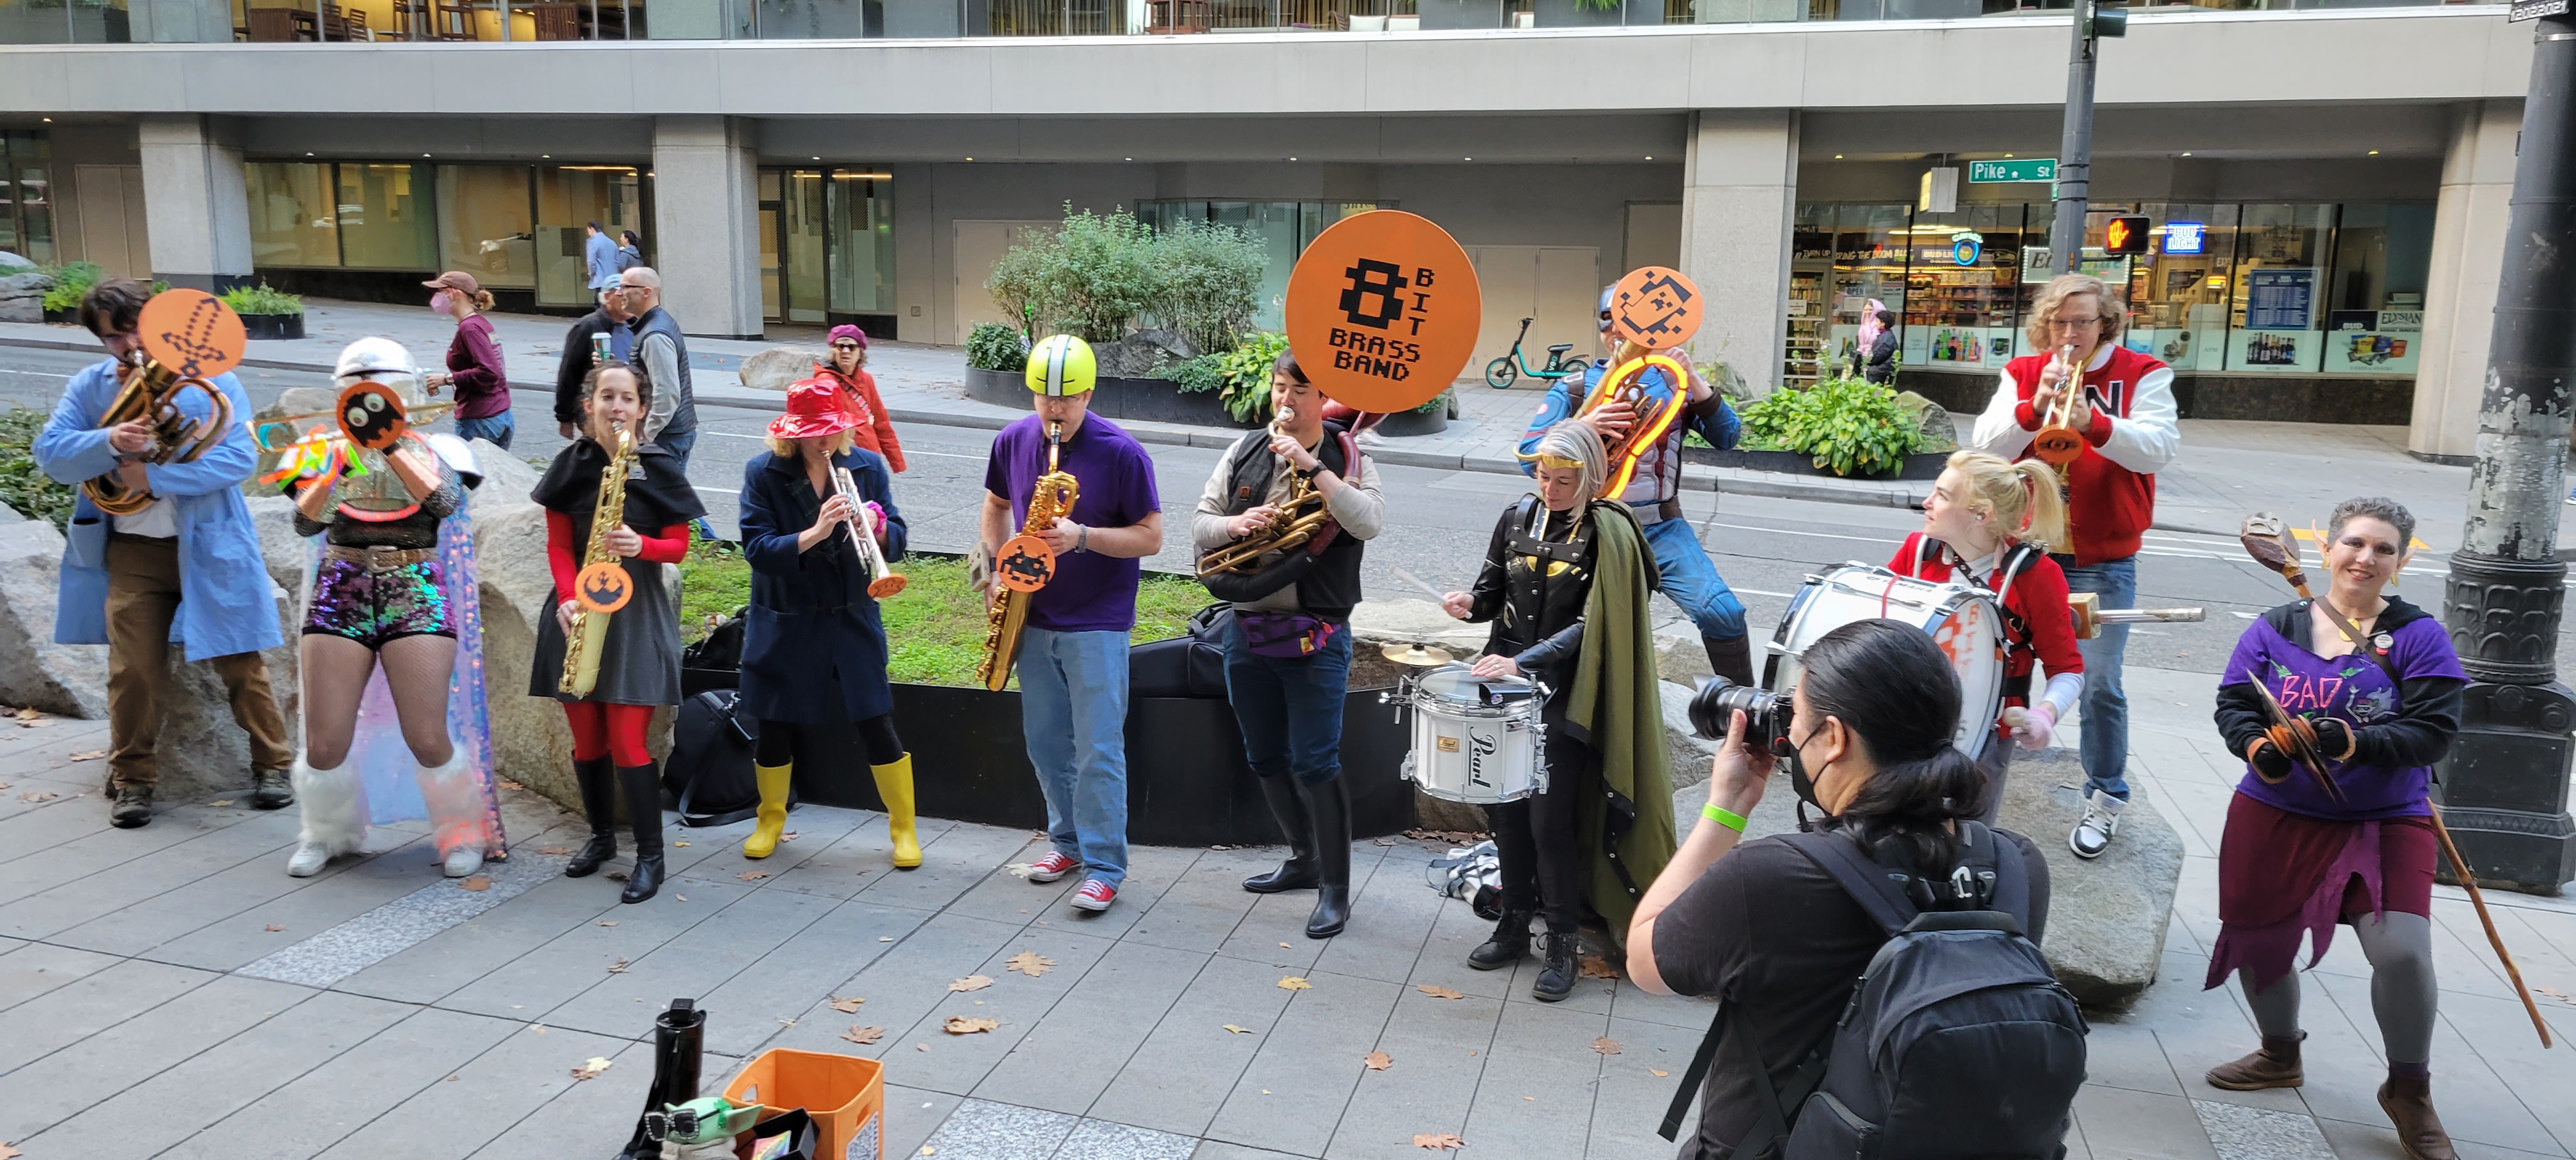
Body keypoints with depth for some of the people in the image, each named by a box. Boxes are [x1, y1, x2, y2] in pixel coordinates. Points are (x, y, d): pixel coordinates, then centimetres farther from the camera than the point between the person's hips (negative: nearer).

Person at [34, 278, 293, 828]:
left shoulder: (211, 379, -4)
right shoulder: (90, 386, 7)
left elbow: (240, 457, -15)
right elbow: (50, 454, -3)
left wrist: (154, 478, -20)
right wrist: (110, 442, -23)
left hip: (208, 547, -2)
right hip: (130, 551, 3)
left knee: (240, 664, 3)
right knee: (133, 671, 3)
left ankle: (273, 767, 16)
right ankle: (133, 779, 18)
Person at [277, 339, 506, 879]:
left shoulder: (434, 448, 8)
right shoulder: (327, 447, 10)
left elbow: (444, 502, -13)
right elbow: (306, 522, -5)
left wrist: (391, 449, -20)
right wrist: (331, 471, -21)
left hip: (416, 589, -1)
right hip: (342, 588, 2)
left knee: (427, 740, -11)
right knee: (324, 745, -3)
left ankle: (463, 831, 14)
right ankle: (328, 832, 25)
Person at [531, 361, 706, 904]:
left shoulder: (659, 467, -2)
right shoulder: (571, 463, 3)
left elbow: (679, 547, 1)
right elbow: (558, 544, 3)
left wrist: (640, 545, -20)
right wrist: (568, 598, -13)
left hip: (636, 613, -3)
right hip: (579, 610, 3)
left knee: (627, 742, -7)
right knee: (586, 739, 9)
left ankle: (651, 856, 3)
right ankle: (601, 837, 30)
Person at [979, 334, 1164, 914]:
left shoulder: (1122, 453, -14)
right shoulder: (1012, 441, 2)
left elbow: (1151, 538, -12)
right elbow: (997, 505, 18)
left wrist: (1081, 536, -25)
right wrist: (994, 571, 4)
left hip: (1098, 624, -5)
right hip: (1032, 619, 6)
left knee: (1099, 752, -4)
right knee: (1045, 744, 14)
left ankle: (1105, 866, 5)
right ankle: (1068, 839, 32)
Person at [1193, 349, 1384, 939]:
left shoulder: (1347, 458, -5)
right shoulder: (1245, 452, 6)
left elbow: (1369, 523, -23)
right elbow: (1199, 523, 6)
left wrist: (1311, 466, -26)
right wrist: (1234, 523, -15)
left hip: (1315, 636, -5)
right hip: (1246, 629, 5)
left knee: (1315, 763, -6)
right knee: (1265, 757, 16)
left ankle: (1335, 888, 7)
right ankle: (1305, 859, 34)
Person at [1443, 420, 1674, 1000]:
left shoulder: (1609, 534, -10)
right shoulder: (1517, 518, 5)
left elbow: (1590, 625, -16)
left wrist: (1525, 663, -24)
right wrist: (1472, 604, -8)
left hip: (1565, 696, -5)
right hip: (1507, 689, 5)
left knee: (1551, 819, -5)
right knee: (1505, 808, 10)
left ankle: (1561, 946, 11)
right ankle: (1514, 924, 27)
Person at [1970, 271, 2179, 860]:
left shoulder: (2143, 375, 0)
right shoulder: (2023, 373, 6)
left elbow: (2159, 448, -13)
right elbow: (1985, 445, -5)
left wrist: (2094, 422, -29)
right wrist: (2034, 406, -21)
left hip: (2103, 560, -2)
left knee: (2100, 683, -3)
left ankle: (2105, 797, 12)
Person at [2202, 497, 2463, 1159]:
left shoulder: (2417, 637, -5)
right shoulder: (2275, 628, 1)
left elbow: (2434, 731, -12)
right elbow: (2233, 704, 1)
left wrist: (2354, 743, -27)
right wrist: (2257, 747, -20)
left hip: (2385, 823, -3)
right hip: (2274, 816, 3)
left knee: (2403, 951, -17)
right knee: (2258, 940, 10)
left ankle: (2409, 1091, 11)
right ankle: (2280, 1056, 41)